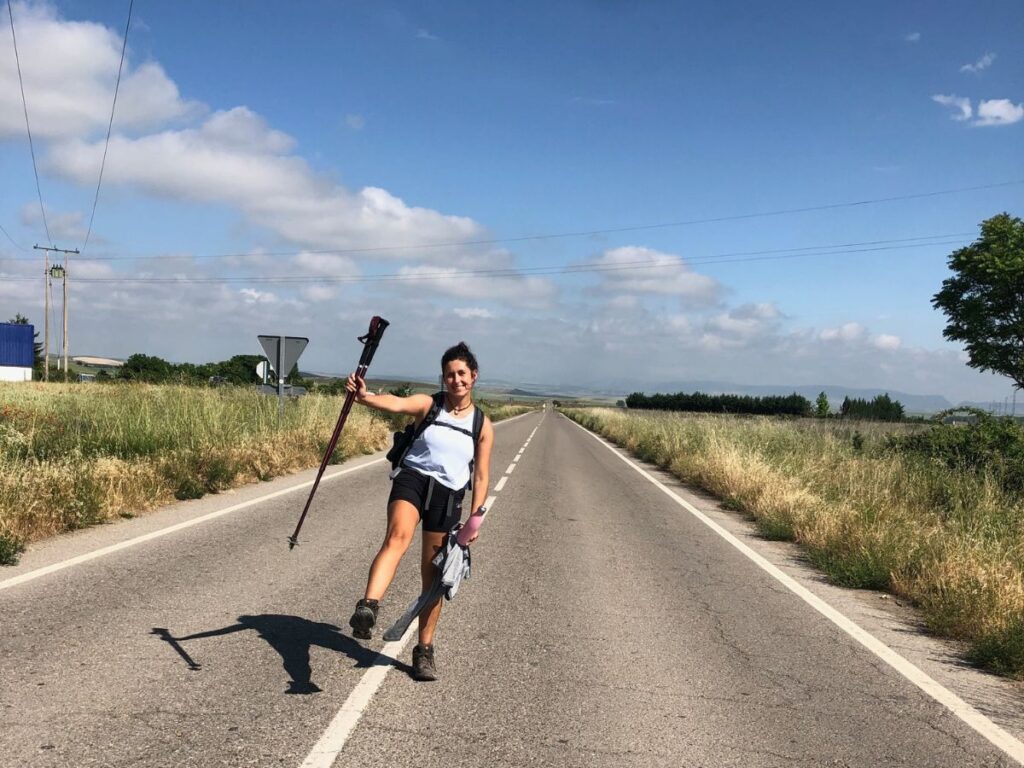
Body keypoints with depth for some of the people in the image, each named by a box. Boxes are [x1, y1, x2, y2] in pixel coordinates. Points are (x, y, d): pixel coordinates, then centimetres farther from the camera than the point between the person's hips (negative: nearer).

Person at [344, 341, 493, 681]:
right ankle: (367, 608, -47)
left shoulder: (483, 425, 5)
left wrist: (474, 518, 0)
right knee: (397, 537, -33)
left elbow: (481, 476, 7)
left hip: (448, 495, 2)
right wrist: (364, 396, -42)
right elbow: (395, 403, -22)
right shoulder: (428, 405, 0)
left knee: (433, 575, 8)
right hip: (412, 478, -2)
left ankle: (424, 649, 22)